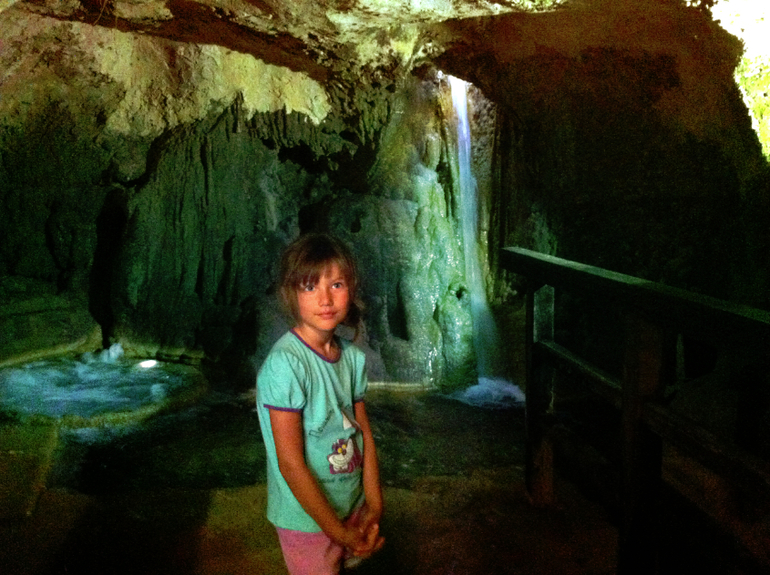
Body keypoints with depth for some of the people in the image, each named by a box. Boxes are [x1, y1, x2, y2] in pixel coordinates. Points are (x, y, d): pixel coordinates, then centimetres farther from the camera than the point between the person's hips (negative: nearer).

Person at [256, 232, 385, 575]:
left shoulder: (353, 356, -2)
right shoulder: (284, 363, -24)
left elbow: (364, 432, 4)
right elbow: (290, 463, -22)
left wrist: (373, 506, -2)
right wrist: (338, 531, -16)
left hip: (351, 506, 6)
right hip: (307, 517, -6)